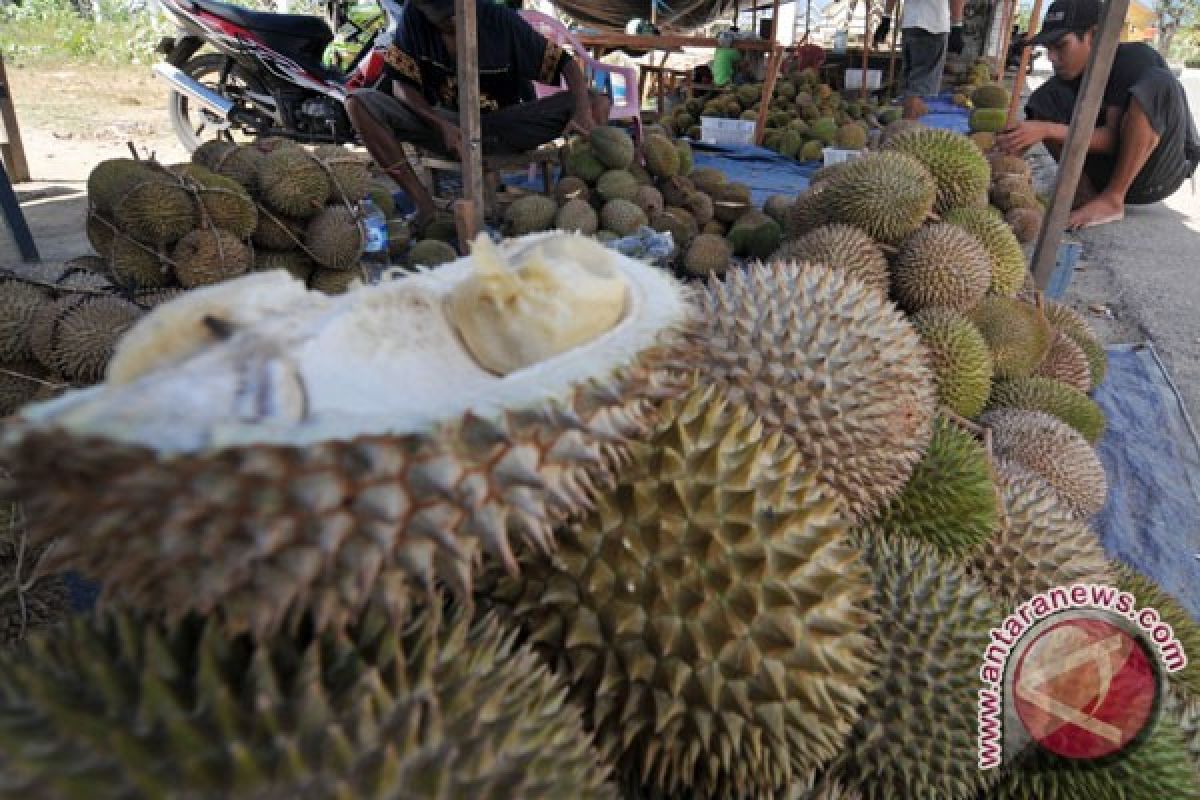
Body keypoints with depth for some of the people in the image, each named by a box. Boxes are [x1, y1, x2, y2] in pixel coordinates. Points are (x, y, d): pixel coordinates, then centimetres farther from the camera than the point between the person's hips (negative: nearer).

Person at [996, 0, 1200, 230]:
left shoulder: (1135, 58, -18)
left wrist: (1047, 130, -37)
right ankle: (1084, 193, -15)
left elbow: (1113, 138, -27)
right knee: (1046, 99, -7)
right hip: (1108, 171, 5)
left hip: (1158, 173, -5)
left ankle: (1112, 199, -26)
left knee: (1157, 83, -31)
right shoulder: (1070, 74, -1)